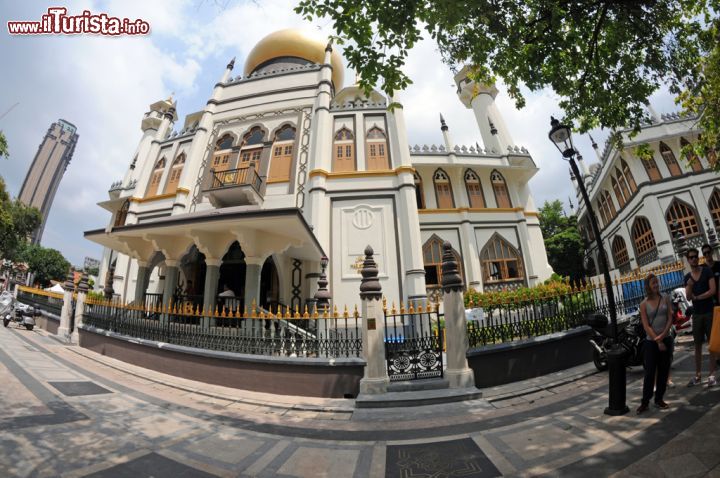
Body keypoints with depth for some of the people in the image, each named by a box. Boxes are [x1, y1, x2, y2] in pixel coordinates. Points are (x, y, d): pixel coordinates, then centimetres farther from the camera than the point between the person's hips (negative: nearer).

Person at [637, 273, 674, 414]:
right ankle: (645, 402, 7)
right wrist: (658, 342, -12)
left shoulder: (665, 299, 3)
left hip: (666, 340, 3)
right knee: (649, 373, -1)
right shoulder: (644, 304, -4)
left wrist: (662, 335, -13)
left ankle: (659, 399, 22)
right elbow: (646, 326, -7)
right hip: (651, 342, -2)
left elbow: (670, 319, -2)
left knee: (663, 372, 8)